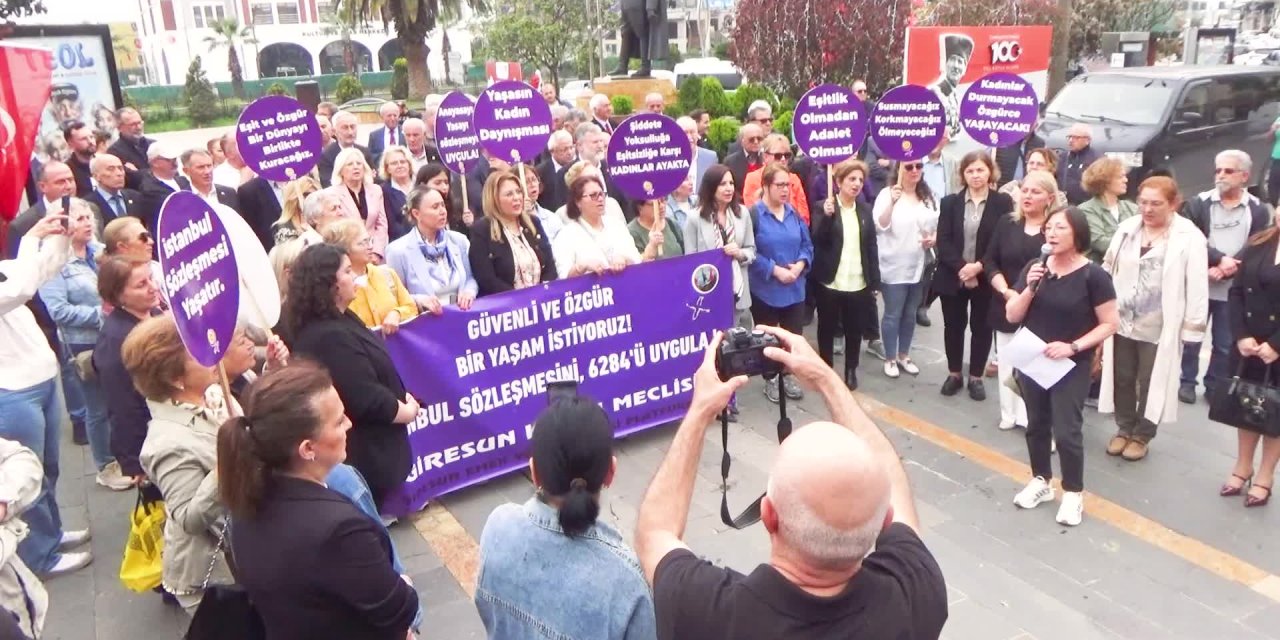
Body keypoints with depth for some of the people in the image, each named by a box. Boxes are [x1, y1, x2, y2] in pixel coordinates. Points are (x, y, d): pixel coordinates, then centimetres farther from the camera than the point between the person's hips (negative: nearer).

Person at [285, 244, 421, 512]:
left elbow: (374, 371, 16)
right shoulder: (330, 337, -28)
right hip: (364, 453, -10)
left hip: (367, 445, 10)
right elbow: (367, 399, -27)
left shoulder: (340, 319, 5)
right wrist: (406, 411, -12)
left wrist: (402, 396, 4)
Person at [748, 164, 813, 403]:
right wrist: (775, 270, -18)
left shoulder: (794, 213, 5)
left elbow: (807, 245, 10)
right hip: (765, 289, -5)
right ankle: (770, 379, 26)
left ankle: (789, 376, 30)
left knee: (793, 336, 11)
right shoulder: (754, 214, -13)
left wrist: (800, 265, -9)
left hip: (795, 288, 5)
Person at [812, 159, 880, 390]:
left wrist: (875, 282, 4)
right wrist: (827, 216, -28)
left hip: (858, 284, 3)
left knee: (854, 330, 10)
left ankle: (851, 371, 26)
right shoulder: (825, 206, -3)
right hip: (830, 283, -3)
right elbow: (818, 241, -13)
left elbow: (872, 247, 8)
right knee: (827, 328, 9)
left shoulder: (865, 209, 8)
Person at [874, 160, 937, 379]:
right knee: (893, 314, 3)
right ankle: (890, 359, 17)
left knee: (910, 314, 15)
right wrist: (892, 202, -33)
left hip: (919, 266, 5)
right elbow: (880, 226, -19)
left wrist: (934, 239, -6)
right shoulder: (887, 193, -9)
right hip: (894, 267, -5)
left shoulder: (928, 197, 7)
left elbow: (937, 226, 16)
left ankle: (904, 355, 29)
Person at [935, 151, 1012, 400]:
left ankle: (976, 377, 21)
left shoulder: (1003, 202, -2)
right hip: (953, 277, 2)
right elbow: (943, 241, -5)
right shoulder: (950, 202, 3)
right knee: (953, 326, 10)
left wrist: (979, 266, -18)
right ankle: (954, 374, 25)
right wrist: (961, 267, -18)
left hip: (986, 278, -1)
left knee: (981, 327, 8)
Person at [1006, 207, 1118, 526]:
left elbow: (1109, 324, -9)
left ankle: (1073, 493, 16)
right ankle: (1040, 481, 33)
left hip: (1071, 366, -4)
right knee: (1036, 425, 15)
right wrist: (1030, 287, -17)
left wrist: (1073, 347, -20)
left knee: (1066, 431, -2)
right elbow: (1012, 316, 0)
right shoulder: (1034, 268, -1)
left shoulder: (1093, 275, -12)